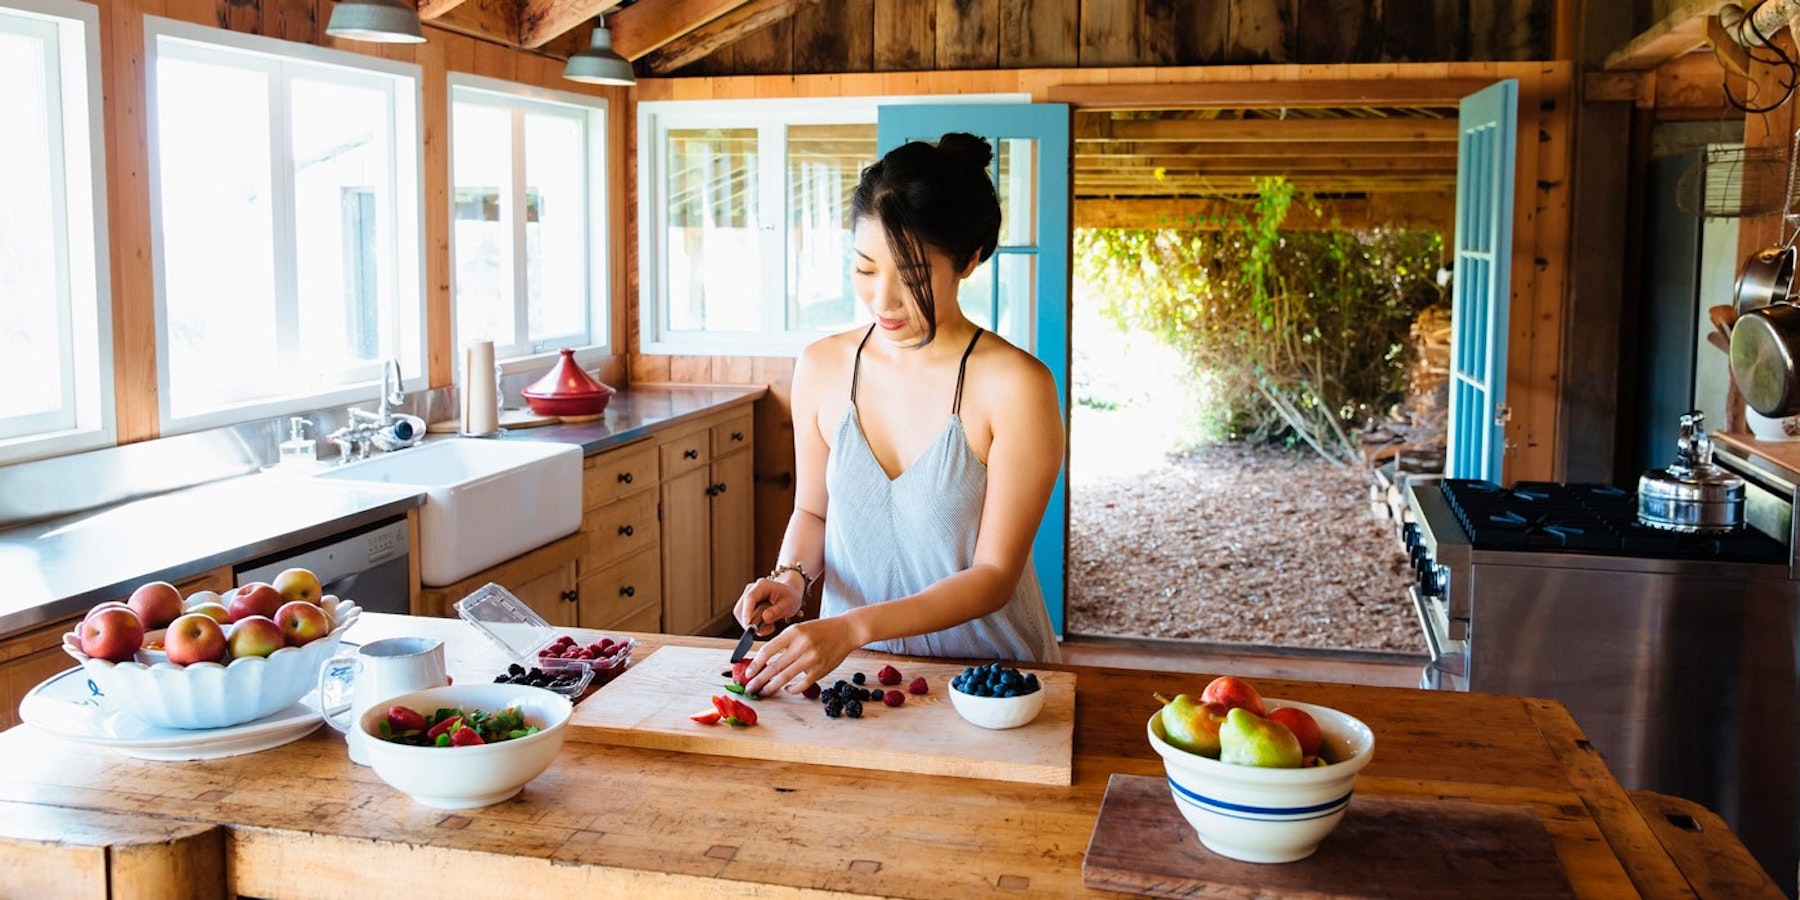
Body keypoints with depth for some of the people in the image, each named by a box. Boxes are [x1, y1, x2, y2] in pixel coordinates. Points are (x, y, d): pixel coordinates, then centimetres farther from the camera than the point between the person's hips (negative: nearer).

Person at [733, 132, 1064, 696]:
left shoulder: (1014, 387, -13)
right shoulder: (822, 368, 2)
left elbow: (994, 574, -13)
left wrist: (854, 627, -24)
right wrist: (792, 577, -5)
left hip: (984, 670, -3)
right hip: (850, 670, 4)